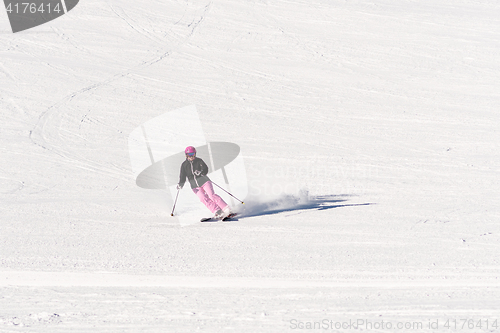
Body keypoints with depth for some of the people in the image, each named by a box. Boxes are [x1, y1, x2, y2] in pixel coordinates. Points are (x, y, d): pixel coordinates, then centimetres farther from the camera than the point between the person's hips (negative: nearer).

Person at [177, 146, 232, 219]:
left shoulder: (199, 161, 2)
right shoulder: (184, 165, 8)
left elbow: (205, 169, -9)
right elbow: (182, 176, 8)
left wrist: (200, 172, -31)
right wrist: (180, 184, -9)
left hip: (203, 180, -2)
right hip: (195, 185, 2)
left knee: (211, 195, -18)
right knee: (204, 199, -17)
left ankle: (226, 209, -18)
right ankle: (218, 212, -21)